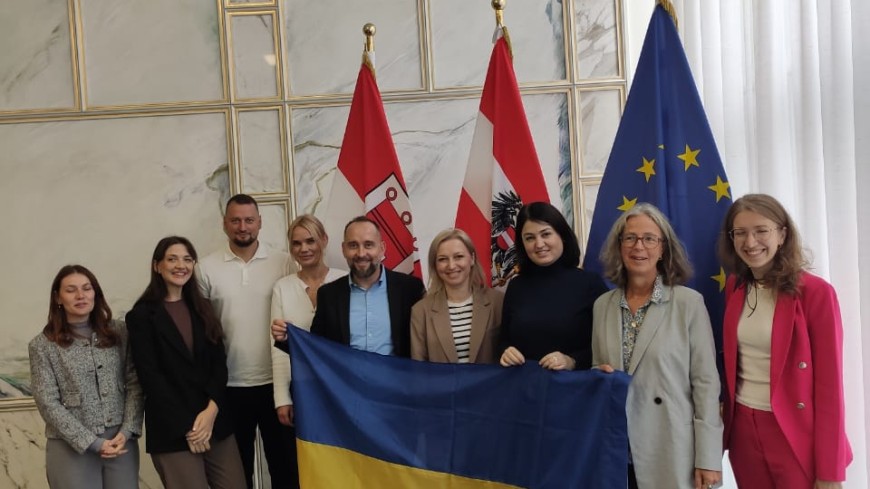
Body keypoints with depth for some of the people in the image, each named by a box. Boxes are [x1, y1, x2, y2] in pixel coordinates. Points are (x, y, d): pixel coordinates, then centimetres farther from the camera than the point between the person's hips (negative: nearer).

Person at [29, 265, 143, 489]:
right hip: (72, 447, -2)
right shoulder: (42, 345, -2)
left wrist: (127, 431, -10)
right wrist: (92, 442, -11)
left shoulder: (119, 332, 4)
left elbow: (134, 384, 2)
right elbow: (48, 403, -6)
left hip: (121, 440, 2)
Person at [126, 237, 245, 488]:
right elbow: (151, 377, -7)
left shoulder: (202, 309, 14)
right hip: (172, 430, -4)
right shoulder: (141, 316, -1)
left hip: (215, 421, 4)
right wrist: (186, 427, -11)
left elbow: (219, 362, 5)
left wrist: (211, 409, -10)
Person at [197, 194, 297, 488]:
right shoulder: (206, 268, 0)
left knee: (284, 460, 12)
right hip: (229, 385, 1)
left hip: (276, 380, 0)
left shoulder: (283, 263, -1)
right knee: (237, 465, 15)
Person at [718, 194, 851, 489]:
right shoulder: (734, 289, 3)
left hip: (797, 437, -5)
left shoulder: (815, 292, -13)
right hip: (744, 431, 5)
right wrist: (726, 425, 5)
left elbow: (829, 384, -12)